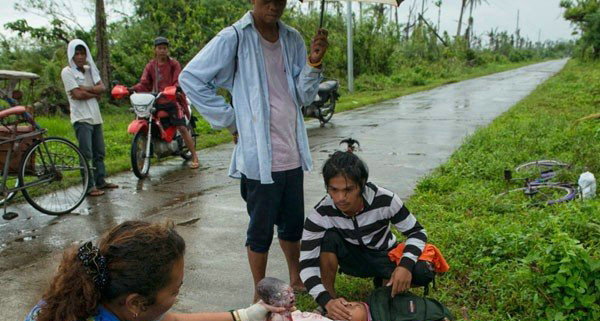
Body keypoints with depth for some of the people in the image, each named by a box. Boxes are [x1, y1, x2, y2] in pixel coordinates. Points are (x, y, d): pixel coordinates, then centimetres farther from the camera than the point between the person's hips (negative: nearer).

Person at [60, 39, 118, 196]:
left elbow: (102, 88, 1)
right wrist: (94, 93, -3)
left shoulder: (90, 69, 15)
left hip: (95, 117, 7)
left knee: (99, 152, 12)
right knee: (86, 154, -8)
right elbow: (77, 94, -14)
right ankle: (90, 186, -4)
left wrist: (85, 89, -12)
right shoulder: (67, 72, -4)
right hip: (81, 118, -7)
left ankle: (100, 181, 22)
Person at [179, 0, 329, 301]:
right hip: (258, 156, -5)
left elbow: (304, 96, 7)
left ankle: (295, 279, 40)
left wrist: (313, 63, -11)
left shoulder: (292, 39, 7)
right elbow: (190, 78, -8)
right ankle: (260, 294, 27)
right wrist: (230, 121, -8)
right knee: (261, 230, 7)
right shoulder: (235, 38, -10)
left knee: (293, 223, 19)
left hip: (292, 153, 6)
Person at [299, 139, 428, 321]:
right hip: (351, 257, 0)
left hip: (384, 256, 0)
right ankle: (331, 296, -14)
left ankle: (382, 280, 9)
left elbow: (417, 232, -18)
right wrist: (327, 301, -45)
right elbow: (307, 264, -29)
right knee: (329, 238, -32)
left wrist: (406, 264, -37)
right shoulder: (320, 214, -28)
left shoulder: (385, 200, -30)